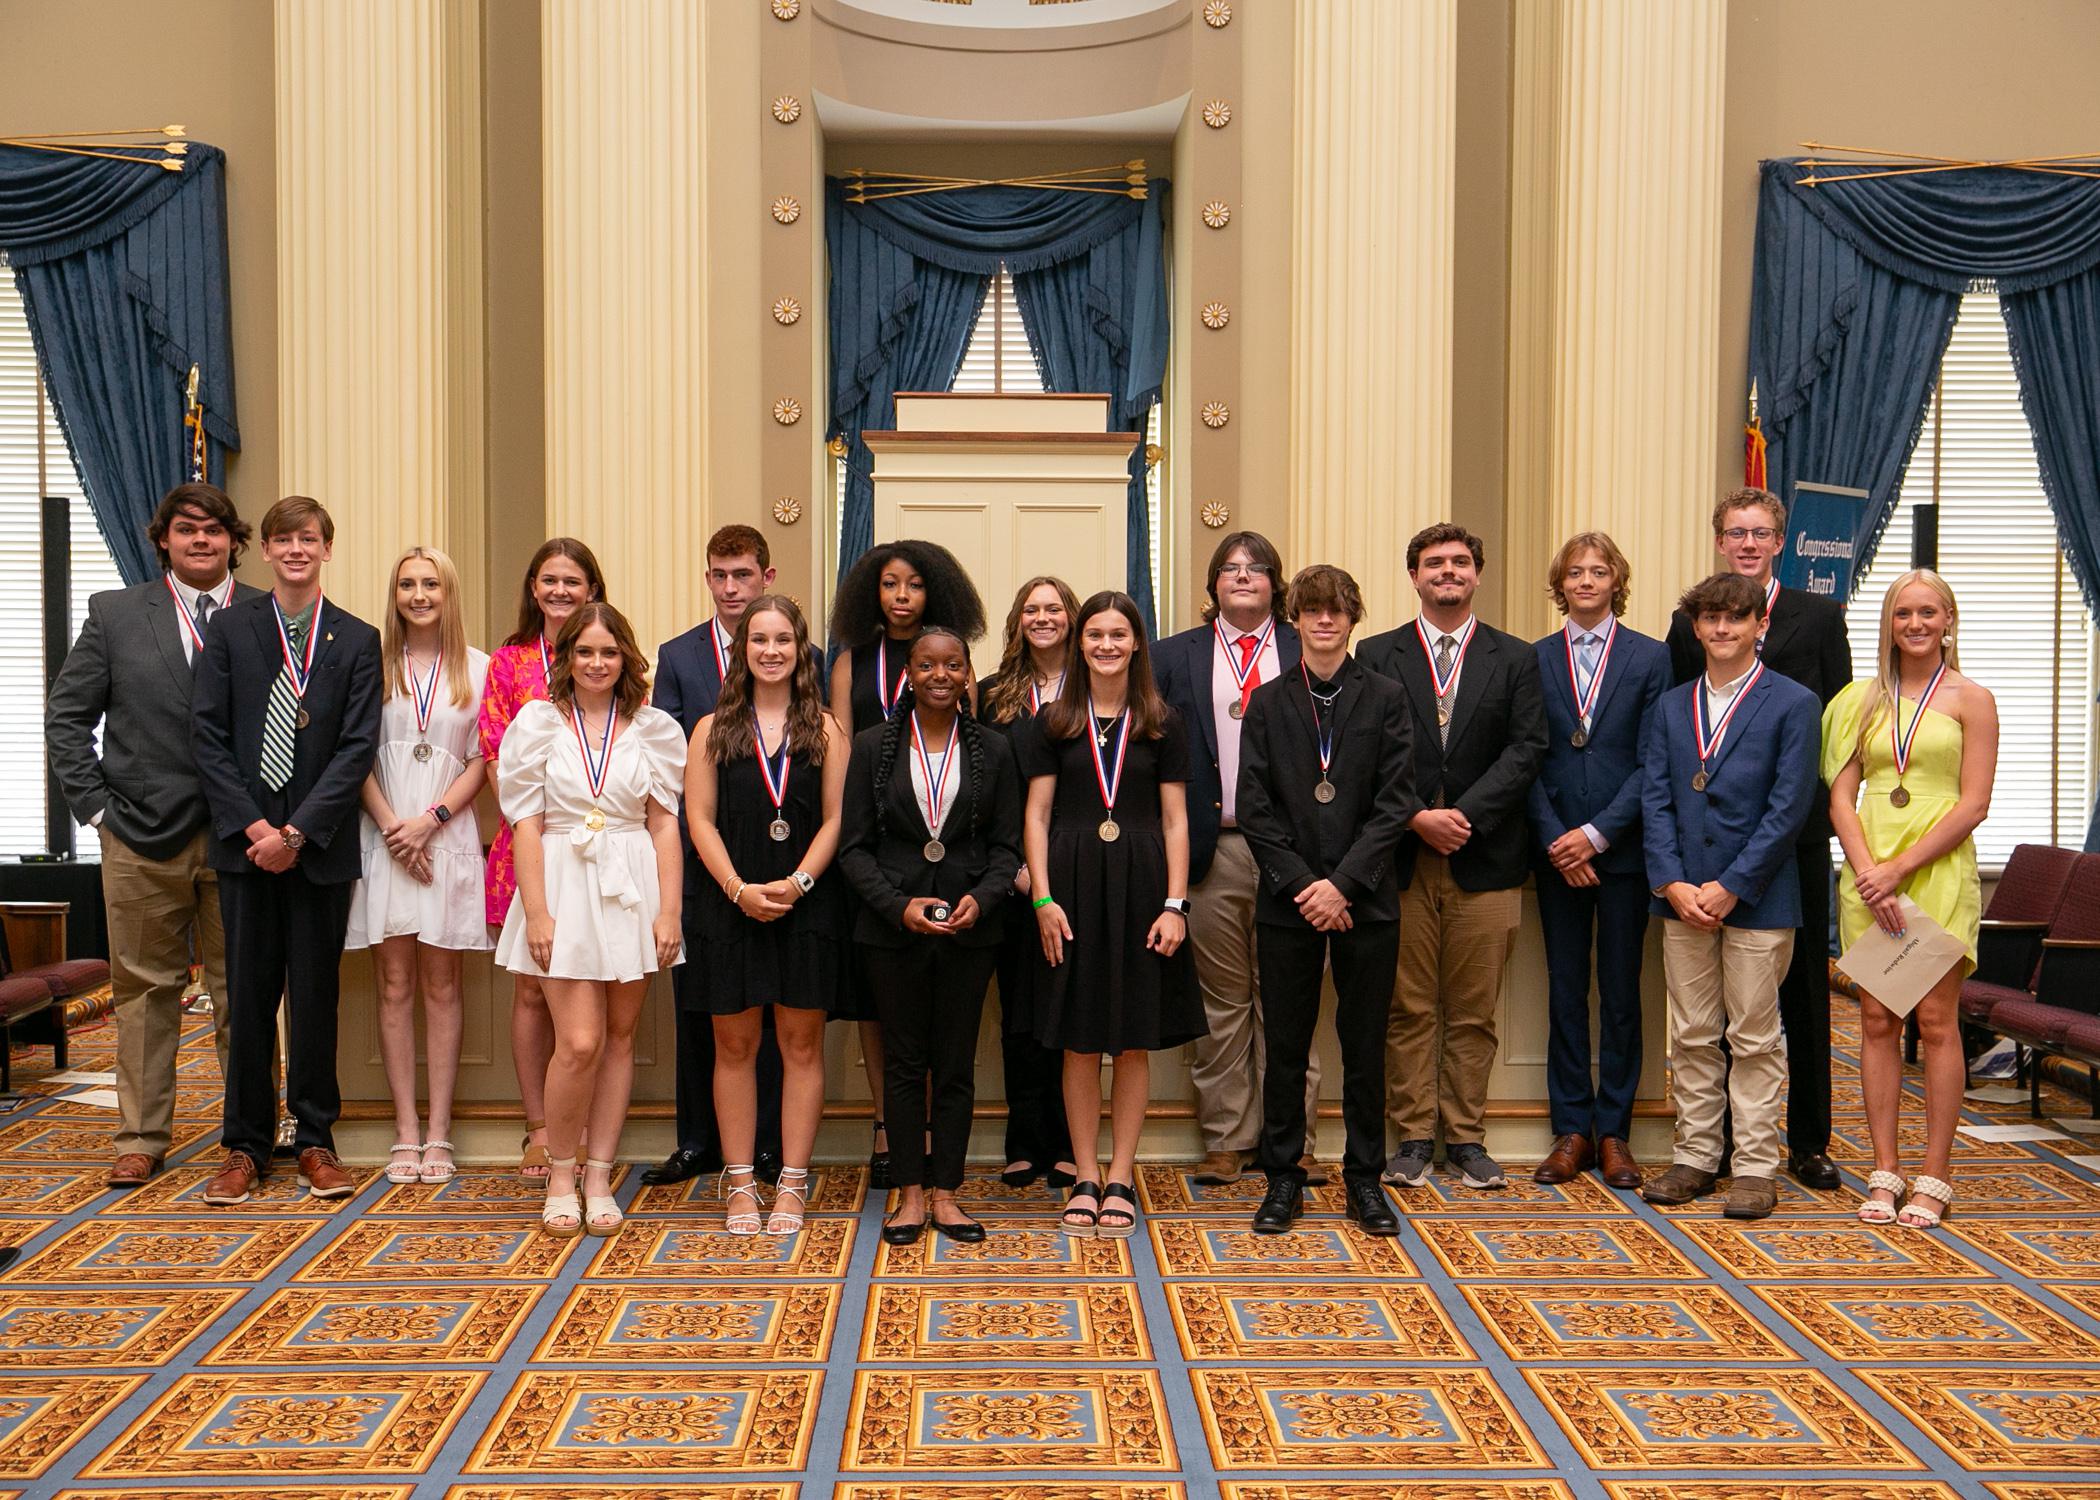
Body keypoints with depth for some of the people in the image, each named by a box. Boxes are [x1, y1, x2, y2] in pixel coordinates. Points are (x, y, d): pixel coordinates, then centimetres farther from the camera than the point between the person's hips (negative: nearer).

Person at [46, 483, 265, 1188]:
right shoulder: (116, 615, 7)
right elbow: (66, 716, 10)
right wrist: (95, 805, 1)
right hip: (142, 838, 1)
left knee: (242, 992, 4)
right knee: (145, 990, 9)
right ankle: (141, 1138, 20)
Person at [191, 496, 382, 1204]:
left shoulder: (356, 640, 4)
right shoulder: (229, 627, 6)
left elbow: (357, 747, -3)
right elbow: (208, 735, 0)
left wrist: (296, 831, -11)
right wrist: (253, 826, -10)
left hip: (319, 846, 0)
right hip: (244, 840, 1)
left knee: (315, 995, 6)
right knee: (249, 995, 6)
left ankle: (316, 1141, 17)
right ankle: (245, 1146, 17)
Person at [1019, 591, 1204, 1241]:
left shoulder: (1162, 724, 6)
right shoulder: (1054, 723, 6)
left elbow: (1175, 821, 3)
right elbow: (1036, 815, 3)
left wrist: (1175, 904, -6)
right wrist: (1043, 898, -7)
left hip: (1140, 886, 0)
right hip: (1073, 885, 0)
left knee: (1134, 1041, 4)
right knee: (1079, 1041, 4)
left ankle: (1121, 1178, 14)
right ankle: (1085, 1177, 15)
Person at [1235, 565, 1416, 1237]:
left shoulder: (1385, 699, 3)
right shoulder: (1267, 704, 6)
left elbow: (1395, 803, -3)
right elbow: (1254, 808, 0)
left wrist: (1343, 883, -12)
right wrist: (1301, 885, -10)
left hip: (1365, 900, 0)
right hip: (1288, 901, 1)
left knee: (1365, 1047, 7)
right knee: (1285, 1047, 6)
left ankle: (1364, 1180, 20)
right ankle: (1283, 1178, 18)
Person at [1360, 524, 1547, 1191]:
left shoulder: (1515, 659, 9)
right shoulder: (1377, 656, 7)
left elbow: (1526, 749, -1)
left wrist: (1464, 813, -13)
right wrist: (1417, 817, -13)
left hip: (1484, 859, 1)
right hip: (1403, 858, 0)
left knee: (1474, 1011, 6)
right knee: (1408, 1009, 5)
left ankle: (1465, 1138, 17)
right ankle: (1413, 1138, 14)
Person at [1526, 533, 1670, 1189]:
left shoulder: (1650, 657, 2)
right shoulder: (1534, 660, 6)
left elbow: (1653, 760, -3)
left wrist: (1598, 833, -12)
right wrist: (1554, 838, -8)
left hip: (1622, 847, -1)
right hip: (1556, 851, 1)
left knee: (1621, 990, 5)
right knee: (1565, 989, 6)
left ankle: (1613, 1131, 14)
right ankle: (1571, 1129, 14)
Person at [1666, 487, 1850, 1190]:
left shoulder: (1820, 617, 7)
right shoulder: (1690, 621, 7)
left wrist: (1821, 801, -5)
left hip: (1798, 827, 0)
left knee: (1804, 988, 7)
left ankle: (1808, 1141, 17)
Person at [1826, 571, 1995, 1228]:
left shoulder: (1970, 699, 2)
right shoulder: (1863, 699, 11)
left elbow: (1973, 804, -5)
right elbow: (1841, 797, 5)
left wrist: (1900, 868, -13)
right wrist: (1868, 871, -9)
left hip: (1939, 870, -3)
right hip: (1868, 872, 3)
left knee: (1936, 1021, -2)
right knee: (1877, 1021, 4)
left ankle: (1934, 1177, 6)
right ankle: (1884, 1173, 11)